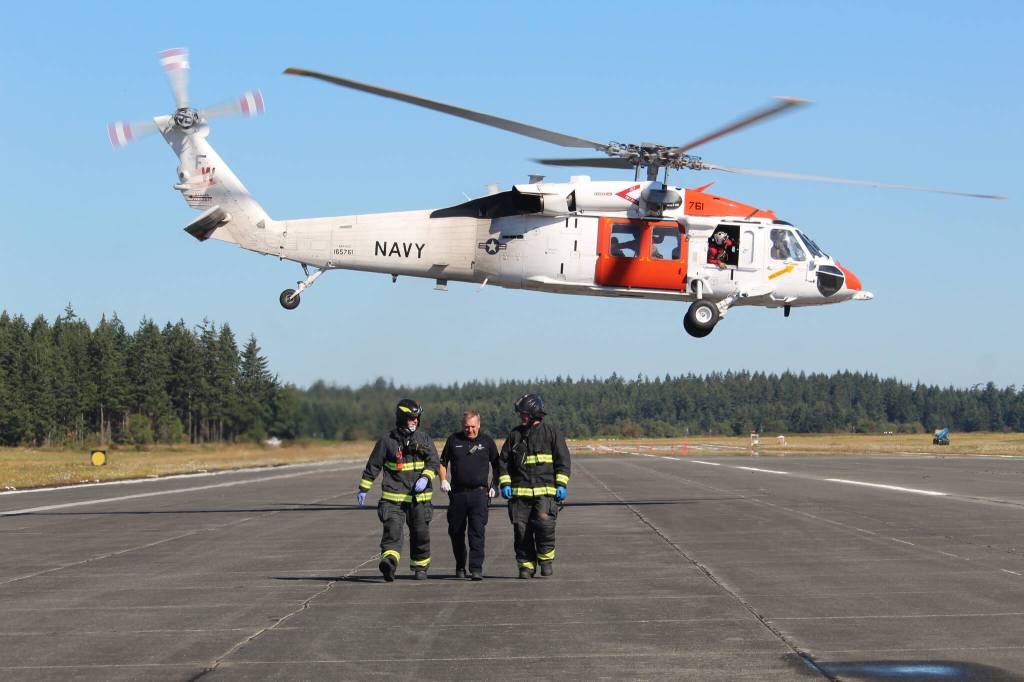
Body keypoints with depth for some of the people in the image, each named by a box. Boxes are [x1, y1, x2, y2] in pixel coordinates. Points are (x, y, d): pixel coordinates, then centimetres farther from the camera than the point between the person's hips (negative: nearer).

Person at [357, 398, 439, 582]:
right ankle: (389, 562, -33)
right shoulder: (387, 440, 1)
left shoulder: (424, 438, 8)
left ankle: (420, 567, 24)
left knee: (421, 533, 8)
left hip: (419, 497, 3)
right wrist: (363, 489, 7)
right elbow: (373, 465, 7)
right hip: (393, 496, -2)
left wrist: (425, 478, -15)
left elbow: (433, 462, 5)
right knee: (392, 529, -19)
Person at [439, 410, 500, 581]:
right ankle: (460, 566, 26)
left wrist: (494, 486, 2)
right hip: (457, 493, 2)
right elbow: (443, 462, 16)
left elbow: (496, 465, 13)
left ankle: (477, 568, -16)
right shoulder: (453, 440, 8)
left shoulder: (487, 441, 6)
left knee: (478, 530, -13)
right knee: (456, 531, 8)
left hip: (479, 492, -2)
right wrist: (443, 480, 0)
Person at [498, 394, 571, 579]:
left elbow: (563, 459, 5)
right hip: (520, 492, 3)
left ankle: (546, 558, -1)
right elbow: (503, 461, 18)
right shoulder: (515, 434, 14)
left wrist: (561, 485, -4)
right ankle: (526, 565, 8)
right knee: (521, 529, -2)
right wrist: (505, 484, 6)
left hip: (545, 489, -3)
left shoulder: (551, 431, 5)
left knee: (544, 521, -20)